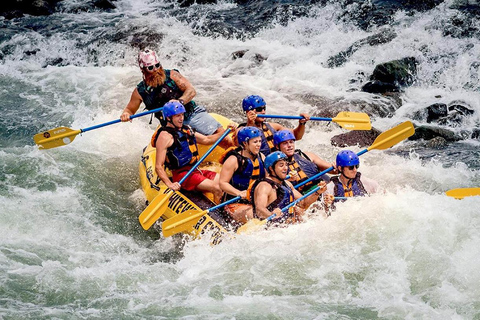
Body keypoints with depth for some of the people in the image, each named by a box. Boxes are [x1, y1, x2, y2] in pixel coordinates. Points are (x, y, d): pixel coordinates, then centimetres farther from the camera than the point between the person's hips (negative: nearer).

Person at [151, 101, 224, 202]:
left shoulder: (186, 129, 16)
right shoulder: (165, 136, -11)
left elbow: (206, 140, 28)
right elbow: (158, 167, -16)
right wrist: (169, 184, -30)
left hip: (195, 170, 9)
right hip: (181, 174, -9)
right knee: (217, 188, -24)